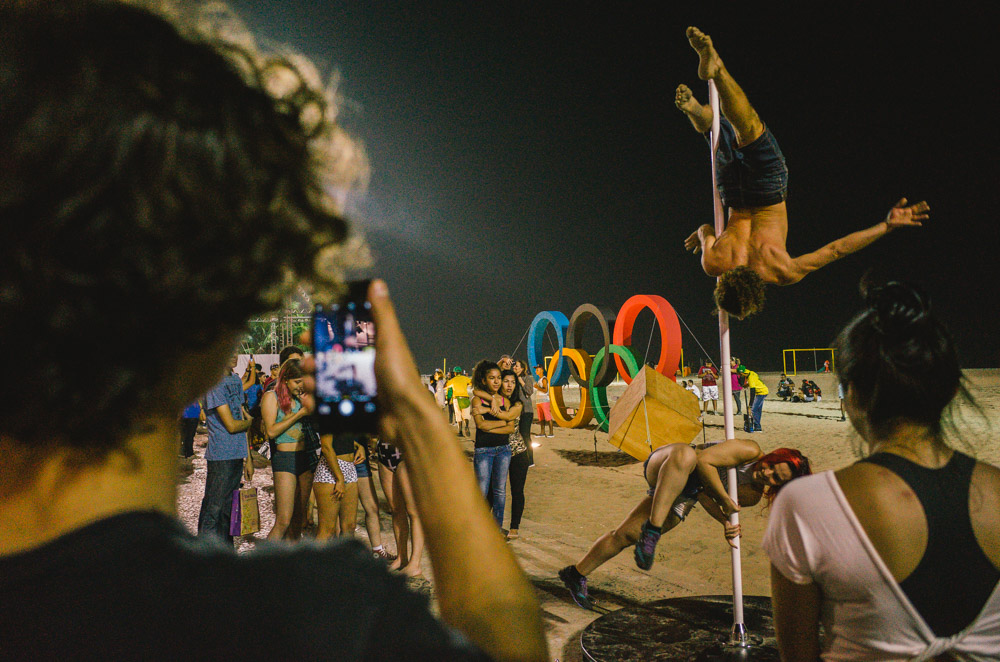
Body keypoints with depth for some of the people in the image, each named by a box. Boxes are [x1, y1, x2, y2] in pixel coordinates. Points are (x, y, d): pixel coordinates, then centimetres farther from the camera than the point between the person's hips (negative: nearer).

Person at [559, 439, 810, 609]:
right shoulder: (750, 451, -19)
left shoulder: (753, 496, 0)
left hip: (683, 498, 6)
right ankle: (652, 530, -43)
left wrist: (725, 521, -14)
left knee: (626, 536, 0)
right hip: (662, 466, -6)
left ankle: (576, 574, 18)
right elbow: (703, 459, -24)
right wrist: (724, 498, -23)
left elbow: (706, 497, 2)